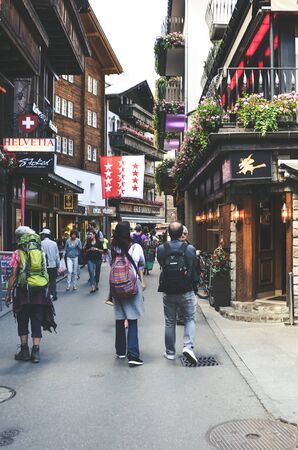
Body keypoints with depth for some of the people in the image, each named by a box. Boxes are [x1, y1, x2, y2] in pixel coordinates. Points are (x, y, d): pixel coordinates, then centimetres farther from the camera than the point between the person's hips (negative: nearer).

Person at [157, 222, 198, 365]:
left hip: (168, 292, 2)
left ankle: (170, 352, 21)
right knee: (190, 319, 13)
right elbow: (194, 268, 3)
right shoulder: (190, 249, -10)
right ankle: (188, 346, -5)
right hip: (186, 292, -1)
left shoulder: (161, 249, -8)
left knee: (170, 322, 13)